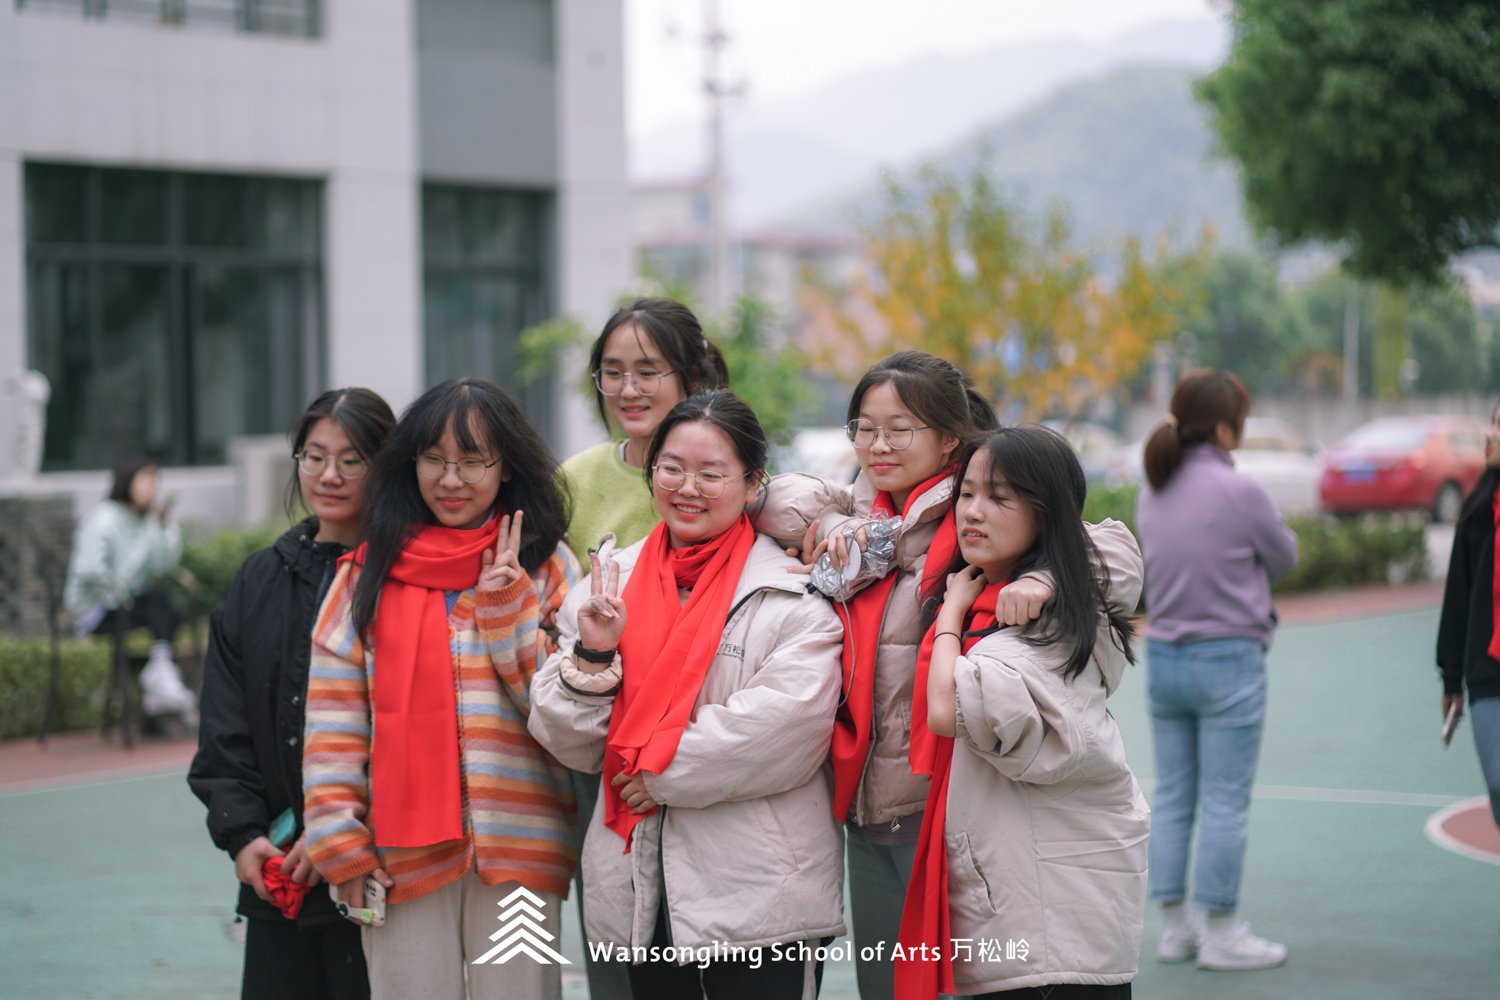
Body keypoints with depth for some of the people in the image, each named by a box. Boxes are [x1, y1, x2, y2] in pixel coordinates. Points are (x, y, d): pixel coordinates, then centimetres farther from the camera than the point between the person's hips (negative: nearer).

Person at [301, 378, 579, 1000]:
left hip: (516, 848, -1)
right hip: (402, 851, 1)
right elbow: (333, 714, 6)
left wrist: (505, 598, -9)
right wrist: (340, 842, -1)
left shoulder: (547, 568, 8)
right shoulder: (368, 573, 9)